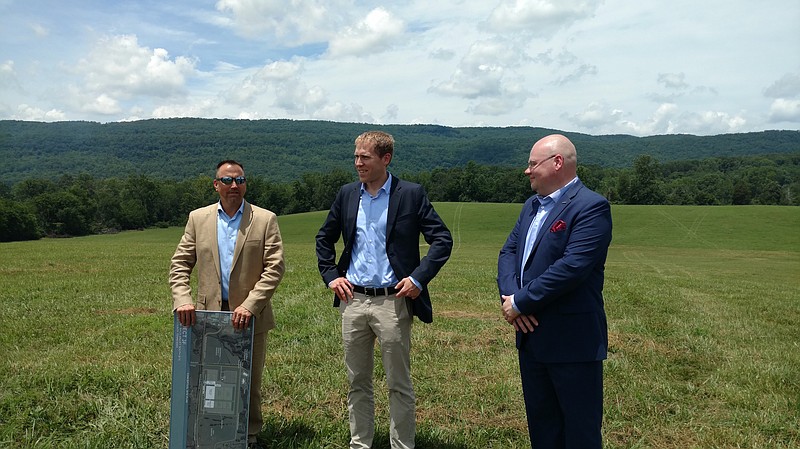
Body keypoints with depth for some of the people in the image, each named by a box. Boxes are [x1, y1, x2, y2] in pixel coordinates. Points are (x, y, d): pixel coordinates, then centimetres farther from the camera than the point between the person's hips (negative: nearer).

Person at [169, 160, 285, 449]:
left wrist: (250, 306, -17)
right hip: (209, 314, 2)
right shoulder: (198, 218, 7)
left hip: (249, 317, -1)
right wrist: (183, 300, -10)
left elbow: (274, 268, -7)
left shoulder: (265, 220, -1)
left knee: (249, 382, 10)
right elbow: (180, 264, 6)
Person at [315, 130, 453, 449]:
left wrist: (418, 278, -12)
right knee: (358, 383, 15)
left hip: (393, 301, -4)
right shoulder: (347, 194, 8)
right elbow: (324, 238, 19)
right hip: (353, 300, 4)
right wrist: (330, 275, 7)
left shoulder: (411, 194, -5)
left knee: (399, 384, 6)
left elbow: (442, 240, -4)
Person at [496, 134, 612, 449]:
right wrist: (510, 298, -9)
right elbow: (508, 252, 9)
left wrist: (521, 303, -18)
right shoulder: (532, 205, 12)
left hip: (572, 340, -8)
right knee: (540, 422, 20)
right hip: (531, 336, 8)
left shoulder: (590, 206, -15)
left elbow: (571, 267, -25)